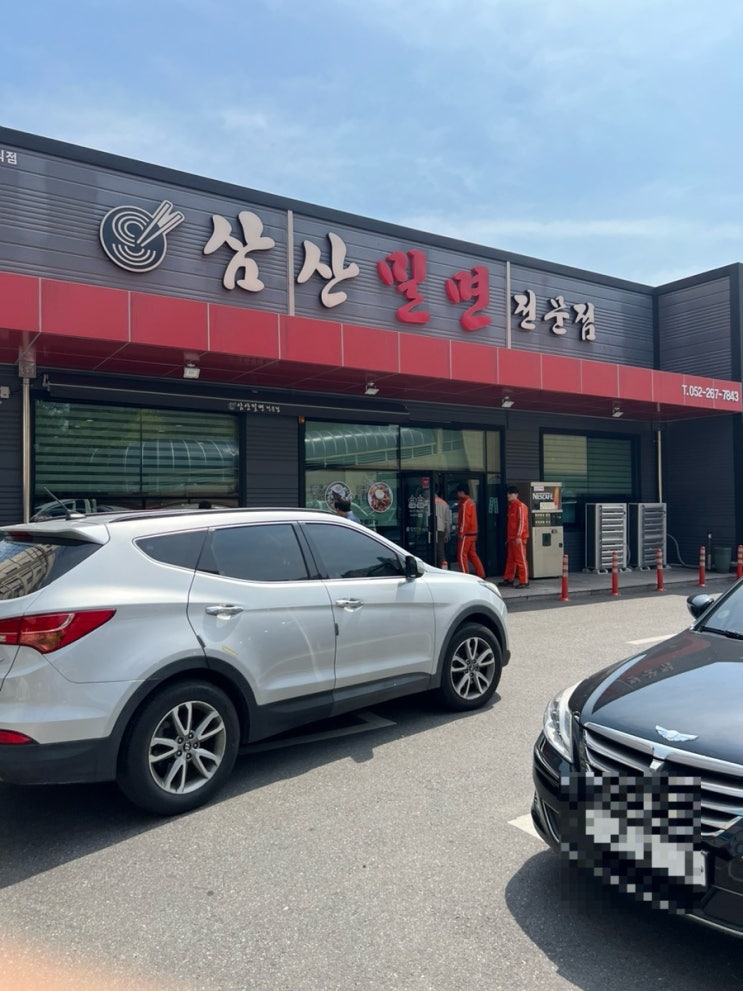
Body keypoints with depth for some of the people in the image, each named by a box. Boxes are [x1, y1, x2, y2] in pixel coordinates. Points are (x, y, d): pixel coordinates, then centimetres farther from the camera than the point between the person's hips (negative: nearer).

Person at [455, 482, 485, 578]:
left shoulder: (464, 504, -15)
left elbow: (464, 520, -19)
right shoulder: (471, 502, 15)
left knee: (461, 555, -5)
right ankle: (481, 574, 15)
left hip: (466, 534, -10)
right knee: (472, 554, 15)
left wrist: (461, 532, -18)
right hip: (473, 533, 10)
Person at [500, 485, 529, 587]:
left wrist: (518, 536, -20)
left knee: (521, 559, -6)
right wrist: (508, 537, 20)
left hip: (518, 538, -9)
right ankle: (508, 579, 22)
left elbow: (522, 522, -16)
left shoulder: (520, 506, -10)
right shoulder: (510, 506, 17)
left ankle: (524, 581, -3)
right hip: (511, 538, 9)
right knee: (510, 559, 14)